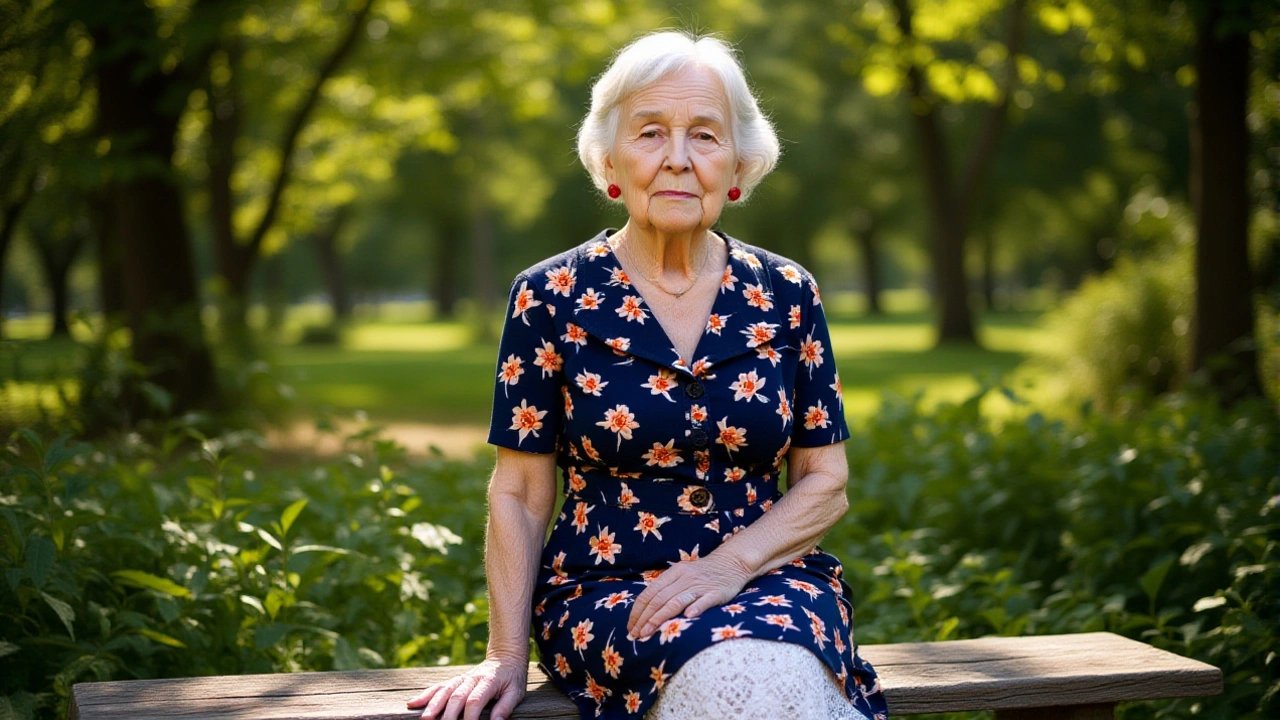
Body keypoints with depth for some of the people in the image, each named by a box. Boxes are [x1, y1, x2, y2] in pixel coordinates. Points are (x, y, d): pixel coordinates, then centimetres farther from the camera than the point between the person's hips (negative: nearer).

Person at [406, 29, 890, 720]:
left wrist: (729, 564, -11)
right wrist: (506, 655, -7)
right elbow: (519, 496, 3)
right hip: (603, 591, -2)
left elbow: (825, 483, 7)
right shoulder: (550, 298, 1)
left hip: (769, 578, 2)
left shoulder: (785, 295, 6)